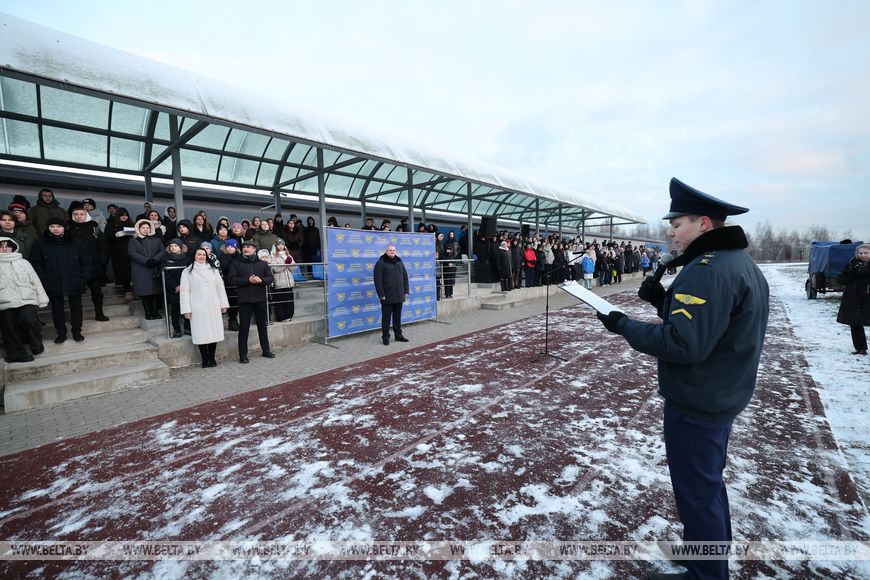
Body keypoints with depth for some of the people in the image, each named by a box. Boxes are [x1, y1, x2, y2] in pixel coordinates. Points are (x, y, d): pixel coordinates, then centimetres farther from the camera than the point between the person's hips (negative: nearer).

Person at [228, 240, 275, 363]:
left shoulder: (262, 263, 10)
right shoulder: (236, 264, 4)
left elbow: (271, 278, 4)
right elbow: (231, 280, -6)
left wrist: (261, 280, -16)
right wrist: (248, 280, -17)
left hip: (260, 299, 2)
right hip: (244, 300, -2)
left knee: (263, 325, 11)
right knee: (244, 327, 0)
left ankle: (266, 350, 24)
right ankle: (243, 354, 8)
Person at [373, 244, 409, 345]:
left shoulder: (399, 262, 12)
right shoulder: (380, 263, -5)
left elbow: (405, 277, 15)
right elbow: (378, 280, -10)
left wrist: (406, 291, 8)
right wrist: (381, 294, -15)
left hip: (399, 296, 5)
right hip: (387, 297, -5)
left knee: (397, 316, 13)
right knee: (386, 317, 3)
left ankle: (398, 335, 23)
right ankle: (385, 336, 13)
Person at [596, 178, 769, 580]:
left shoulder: (708, 270, -25)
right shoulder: (739, 262, 9)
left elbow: (684, 344, -31)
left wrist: (624, 326, -21)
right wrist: (664, 300, -1)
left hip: (696, 404, -11)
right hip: (721, 397, 11)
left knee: (696, 491, 7)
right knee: (709, 482, 25)